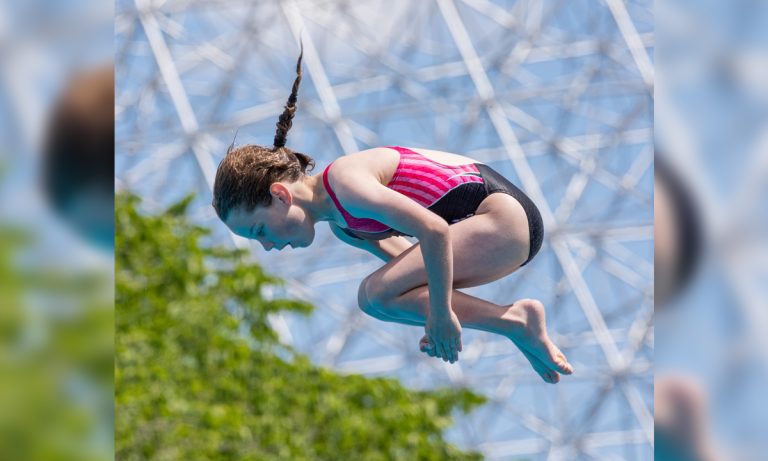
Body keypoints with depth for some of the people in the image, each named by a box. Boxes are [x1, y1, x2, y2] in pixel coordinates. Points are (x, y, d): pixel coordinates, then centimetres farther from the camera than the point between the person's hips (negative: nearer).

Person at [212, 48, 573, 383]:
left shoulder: (346, 182, -21)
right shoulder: (340, 224, 11)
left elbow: (434, 231, -28)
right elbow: (405, 257, 21)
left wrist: (440, 314, -24)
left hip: (504, 219, -11)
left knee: (376, 295, -20)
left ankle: (517, 323, -16)